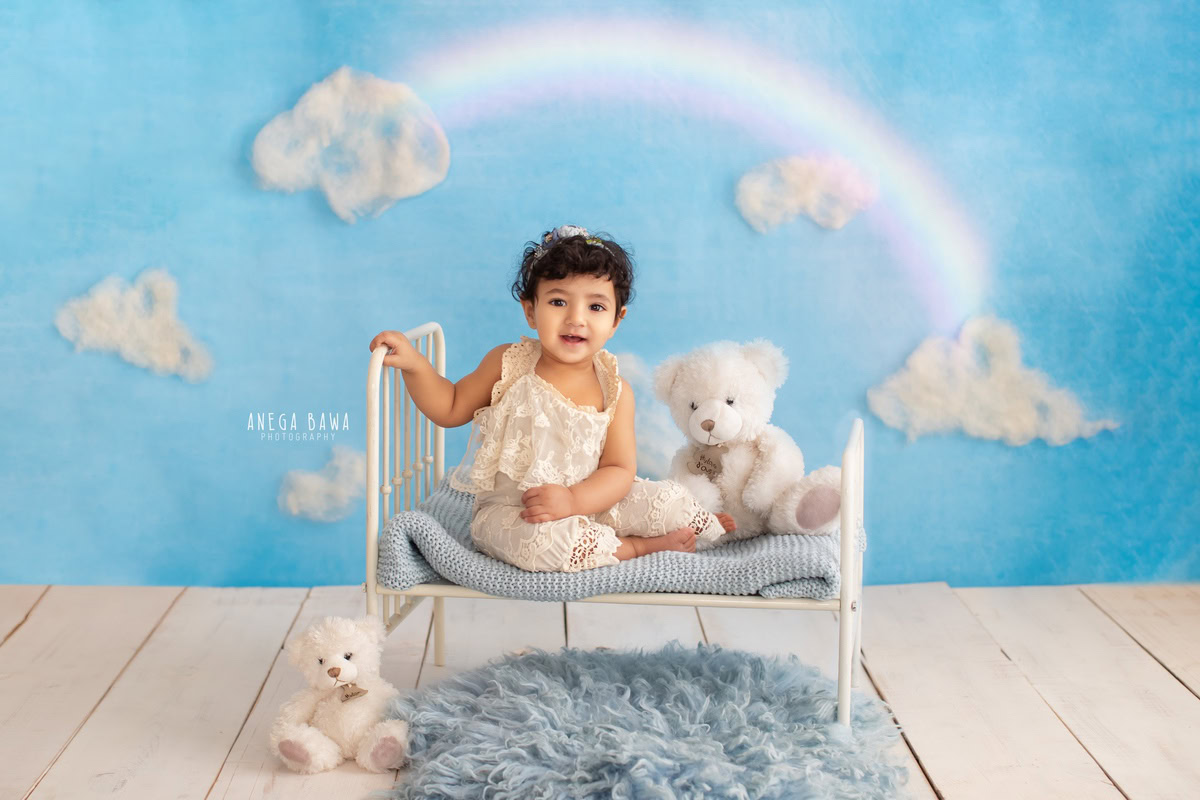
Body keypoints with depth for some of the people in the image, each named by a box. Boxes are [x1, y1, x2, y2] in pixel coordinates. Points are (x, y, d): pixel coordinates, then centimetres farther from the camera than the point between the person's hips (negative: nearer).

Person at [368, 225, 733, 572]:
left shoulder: (615, 391, -5)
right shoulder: (509, 364, -5)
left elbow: (620, 469, -8)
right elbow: (450, 408, 8)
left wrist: (574, 500, -27)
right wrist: (414, 364, -8)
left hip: (587, 501, 2)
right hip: (508, 509, -1)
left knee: (671, 499, -18)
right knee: (543, 537, -37)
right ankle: (639, 547, -15)